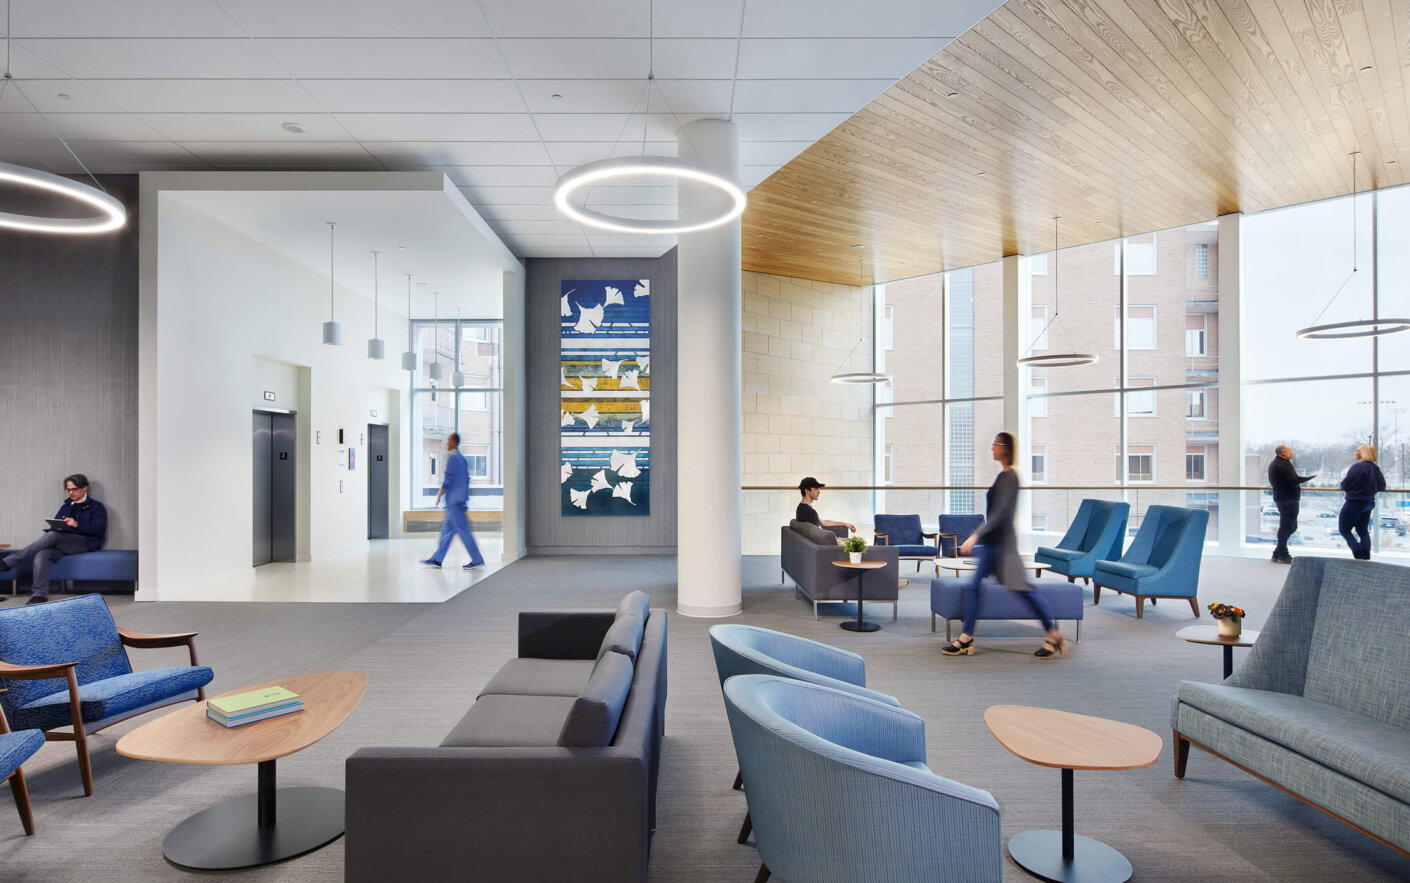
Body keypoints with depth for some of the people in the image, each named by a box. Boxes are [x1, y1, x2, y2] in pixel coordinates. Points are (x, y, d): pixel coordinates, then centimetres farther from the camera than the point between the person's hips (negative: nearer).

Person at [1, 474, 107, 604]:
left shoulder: (96, 507, 10)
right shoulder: (66, 506, 28)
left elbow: (99, 530, -4)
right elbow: (54, 525, 21)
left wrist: (77, 524, -17)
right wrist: (56, 525, -3)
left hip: (85, 543, -5)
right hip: (62, 543, 5)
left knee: (52, 535, -31)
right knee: (42, 554, -28)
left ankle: (8, 562, -25)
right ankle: (39, 595, -36)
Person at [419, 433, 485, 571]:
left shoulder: (452, 457, -12)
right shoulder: (462, 458, 16)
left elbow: (448, 479, -16)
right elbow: (466, 479, 19)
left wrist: (439, 496, -8)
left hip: (454, 501, -10)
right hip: (460, 500, 10)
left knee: (462, 530, -8)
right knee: (447, 529, 12)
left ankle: (477, 559, -7)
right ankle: (437, 559, 17)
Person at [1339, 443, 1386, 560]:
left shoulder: (1358, 467, -19)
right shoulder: (1375, 468, 6)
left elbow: (1345, 485, -18)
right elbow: (1381, 486, 11)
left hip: (1355, 502, -8)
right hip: (1369, 502, 8)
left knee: (1344, 529, 0)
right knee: (1363, 530, 17)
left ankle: (1359, 554, -8)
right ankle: (1366, 556, 19)